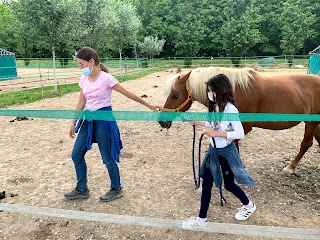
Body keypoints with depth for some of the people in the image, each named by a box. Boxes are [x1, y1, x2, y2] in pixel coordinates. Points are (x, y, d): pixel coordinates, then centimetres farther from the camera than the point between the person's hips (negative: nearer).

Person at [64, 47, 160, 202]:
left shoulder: (106, 78, -15)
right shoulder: (84, 79, 5)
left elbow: (128, 94, -9)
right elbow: (81, 103, 12)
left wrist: (148, 105, -4)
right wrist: (73, 123, 14)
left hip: (103, 119, -7)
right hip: (88, 119, 7)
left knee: (108, 157, 4)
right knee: (76, 155, 11)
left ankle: (116, 189, 26)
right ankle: (82, 189, 29)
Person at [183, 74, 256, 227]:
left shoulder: (231, 109, -23)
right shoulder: (215, 107, 0)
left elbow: (240, 134, -24)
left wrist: (217, 133, -29)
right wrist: (199, 123, 0)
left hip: (226, 151, -7)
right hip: (213, 150, 7)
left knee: (229, 184, 13)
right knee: (206, 183, 10)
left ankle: (249, 206, 43)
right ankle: (202, 219, 25)